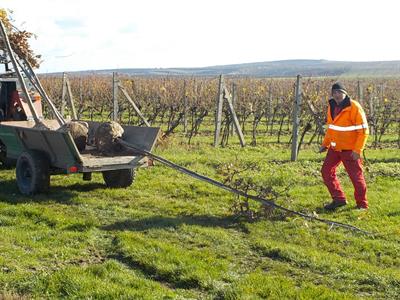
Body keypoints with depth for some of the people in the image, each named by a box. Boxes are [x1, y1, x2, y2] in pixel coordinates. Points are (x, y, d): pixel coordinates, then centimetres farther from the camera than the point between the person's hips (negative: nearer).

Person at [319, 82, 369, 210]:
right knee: (326, 171, 6)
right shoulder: (332, 107, 7)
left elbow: (363, 130, -16)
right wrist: (325, 144, 13)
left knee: (356, 176, 0)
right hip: (335, 148, 7)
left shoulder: (354, 107, -15)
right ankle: (339, 199, 16)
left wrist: (357, 150, -20)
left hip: (350, 150, -7)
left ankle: (362, 204, 17)